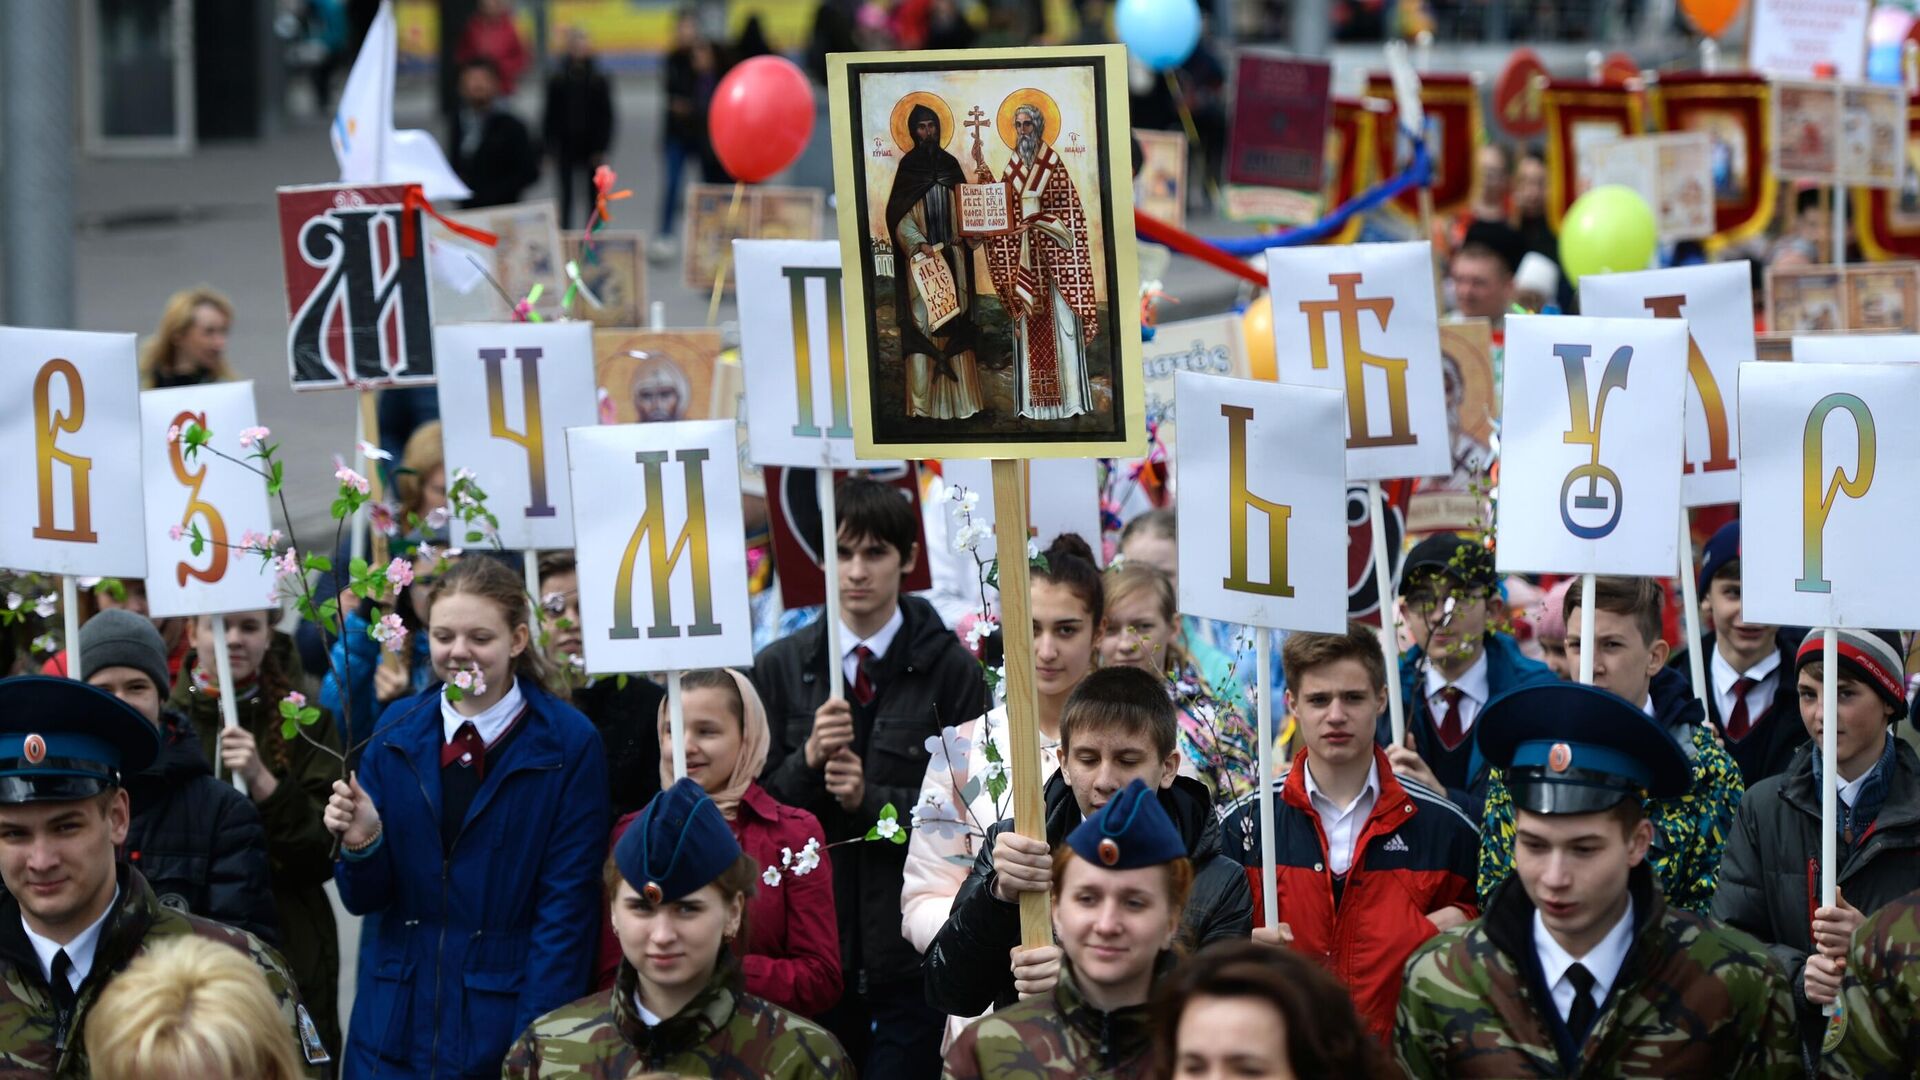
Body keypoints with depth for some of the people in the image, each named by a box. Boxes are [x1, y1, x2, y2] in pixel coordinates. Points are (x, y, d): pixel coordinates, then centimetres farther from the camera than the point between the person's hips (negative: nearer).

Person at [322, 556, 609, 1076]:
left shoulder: (568, 743, -6)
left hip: (501, 1018, -3)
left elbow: (566, 910, -7)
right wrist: (362, 842, -14)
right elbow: (365, 898, 7)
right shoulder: (398, 730, 4)